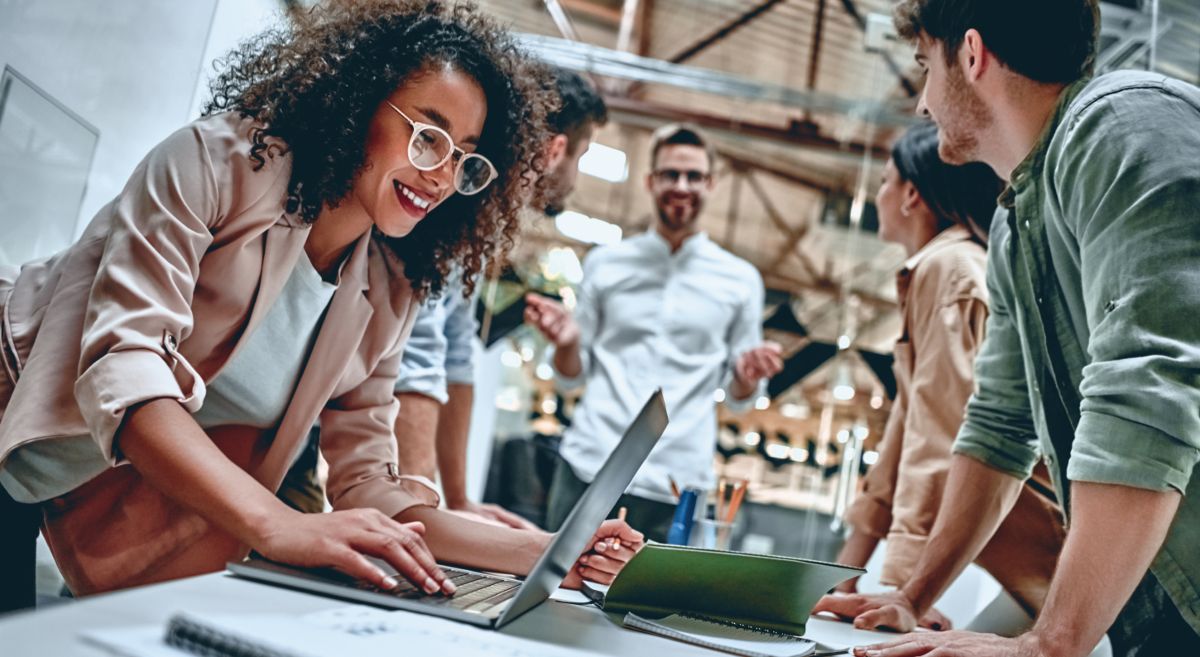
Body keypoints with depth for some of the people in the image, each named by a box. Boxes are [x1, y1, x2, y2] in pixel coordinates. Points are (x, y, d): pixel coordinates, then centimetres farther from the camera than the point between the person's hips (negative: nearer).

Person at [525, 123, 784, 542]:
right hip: (587, 467, 1)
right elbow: (573, 374, 12)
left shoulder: (740, 280, 8)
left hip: (674, 485, 0)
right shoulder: (605, 264, 10)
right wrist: (566, 342, -9)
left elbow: (738, 397, 11)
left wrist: (748, 376, -10)